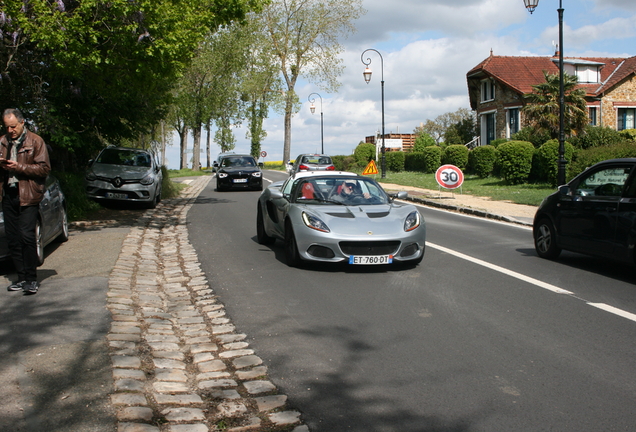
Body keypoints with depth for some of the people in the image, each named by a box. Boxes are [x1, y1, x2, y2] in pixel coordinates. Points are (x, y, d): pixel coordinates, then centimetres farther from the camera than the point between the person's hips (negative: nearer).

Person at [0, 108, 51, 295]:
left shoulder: (35, 141, 0)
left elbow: (44, 168, -7)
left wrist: (19, 167, -16)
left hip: (28, 195, -5)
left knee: (27, 236, -13)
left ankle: (31, 279, -5)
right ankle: (22, 278, 13)